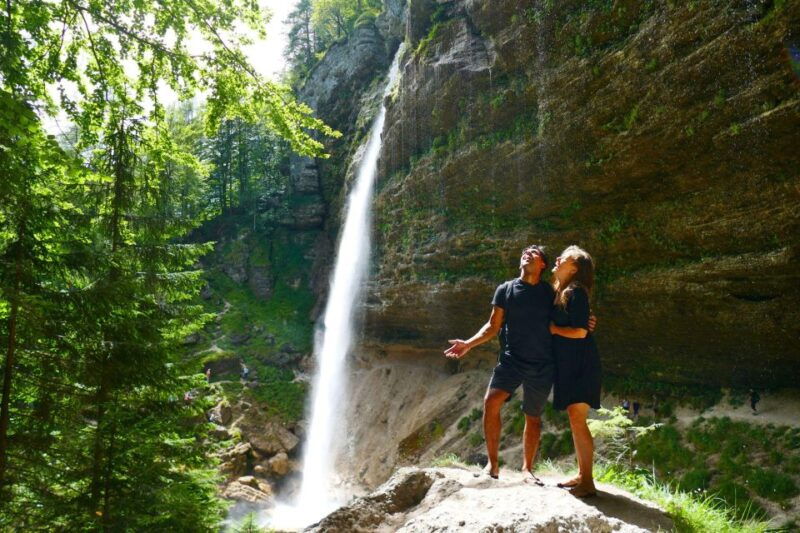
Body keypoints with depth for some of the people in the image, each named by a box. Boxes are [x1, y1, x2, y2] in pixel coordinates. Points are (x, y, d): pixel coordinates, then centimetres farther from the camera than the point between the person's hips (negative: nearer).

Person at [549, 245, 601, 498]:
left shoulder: (576, 292, -14)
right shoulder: (559, 293, 13)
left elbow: (580, 332, -19)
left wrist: (552, 328, -10)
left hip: (581, 365, -9)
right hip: (566, 365, 9)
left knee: (577, 420, -7)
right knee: (574, 420, 13)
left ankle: (587, 482, 0)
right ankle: (581, 475, 22)